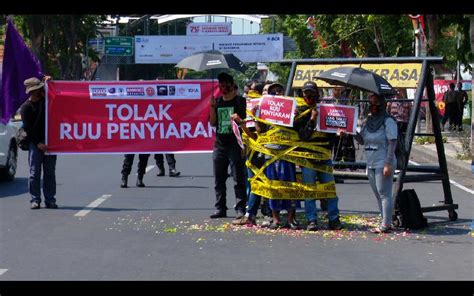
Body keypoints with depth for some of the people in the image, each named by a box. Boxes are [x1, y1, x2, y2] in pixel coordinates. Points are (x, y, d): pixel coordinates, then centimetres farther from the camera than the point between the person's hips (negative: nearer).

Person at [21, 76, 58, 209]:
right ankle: (35, 200, 0)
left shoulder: (46, 100, 11)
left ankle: (50, 200, 8)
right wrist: (38, 143, -15)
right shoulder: (26, 107, -2)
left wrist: (49, 81, 4)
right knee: (35, 172, -4)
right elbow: (28, 128, -7)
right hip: (35, 143, -4)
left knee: (50, 172, 4)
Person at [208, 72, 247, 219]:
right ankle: (220, 209, 12)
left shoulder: (240, 101, -2)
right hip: (219, 145, 6)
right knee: (219, 180, 7)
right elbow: (213, 123, 10)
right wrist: (212, 107, -5)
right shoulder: (218, 102, 14)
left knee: (238, 179, -5)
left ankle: (241, 208, -3)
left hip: (235, 145, -6)